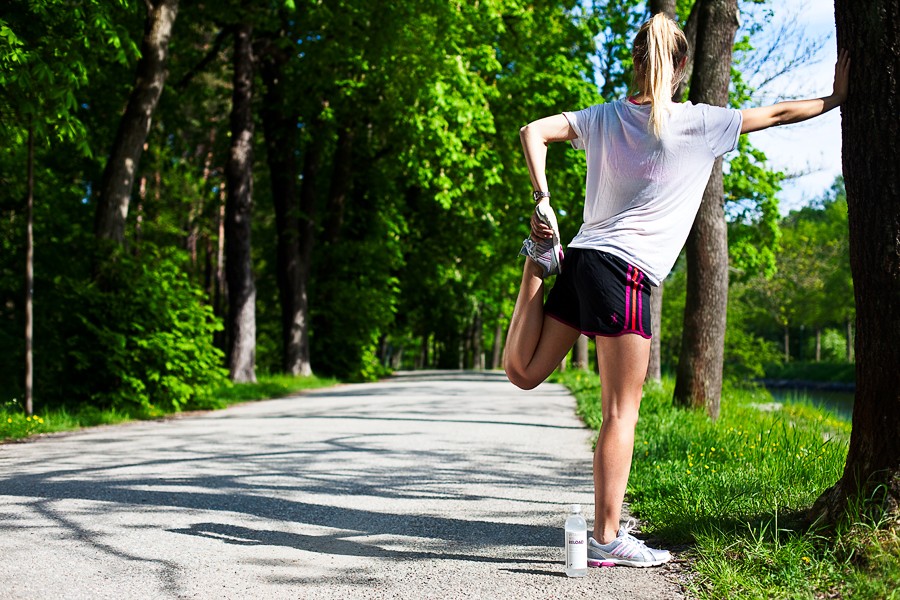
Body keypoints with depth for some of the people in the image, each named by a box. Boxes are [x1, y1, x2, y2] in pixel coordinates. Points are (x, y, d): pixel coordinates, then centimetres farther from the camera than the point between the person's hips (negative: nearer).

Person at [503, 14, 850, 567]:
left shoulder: (603, 117, 12)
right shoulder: (696, 122, -1)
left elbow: (533, 131, 2)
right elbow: (775, 115, 10)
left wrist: (542, 202, -3)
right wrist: (834, 99, 26)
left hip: (584, 259, 6)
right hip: (625, 272, -6)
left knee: (524, 373, 24)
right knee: (621, 412, -3)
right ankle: (608, 539, 0)